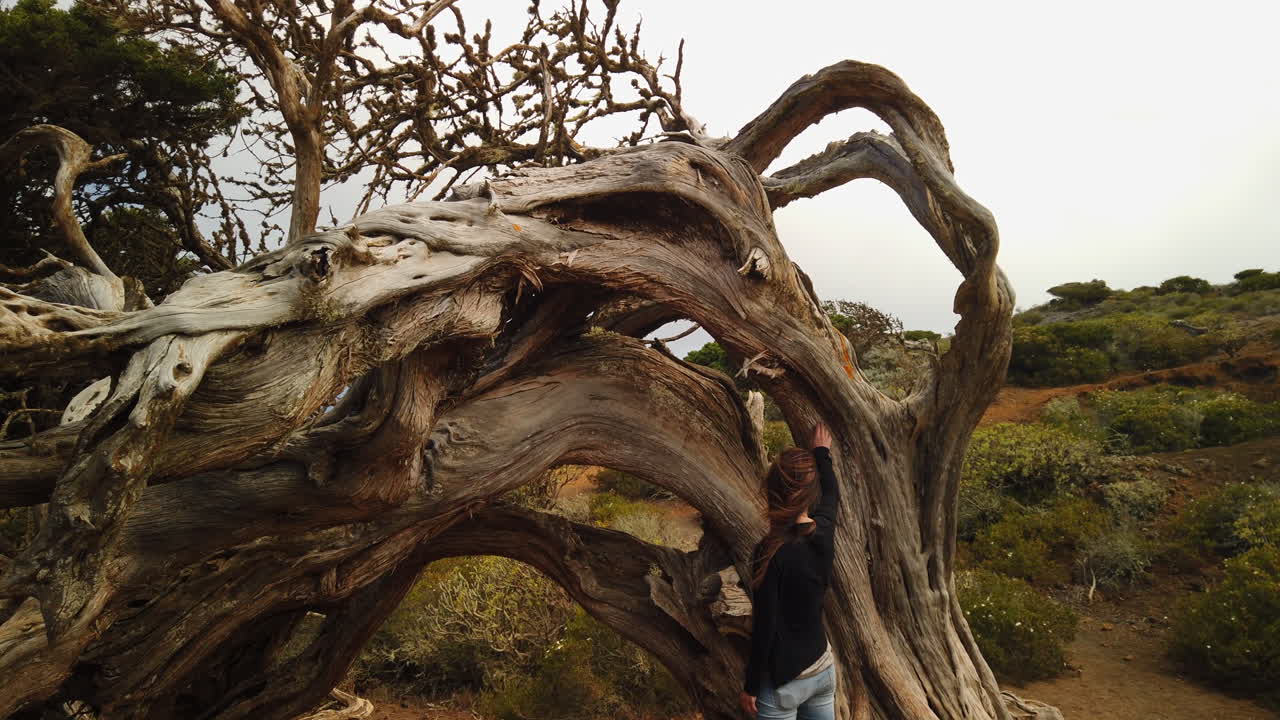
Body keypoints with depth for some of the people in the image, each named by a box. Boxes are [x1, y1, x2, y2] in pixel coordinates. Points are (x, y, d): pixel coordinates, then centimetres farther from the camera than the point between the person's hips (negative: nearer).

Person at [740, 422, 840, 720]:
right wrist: (822, 452, 35)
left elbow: (765, 626, -18)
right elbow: (832, 495, 19)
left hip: (784, 680, -6)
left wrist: (751, 686, -7)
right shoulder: (823, 530, -4)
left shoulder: (774, 551, -22)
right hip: (823, 668, 7)